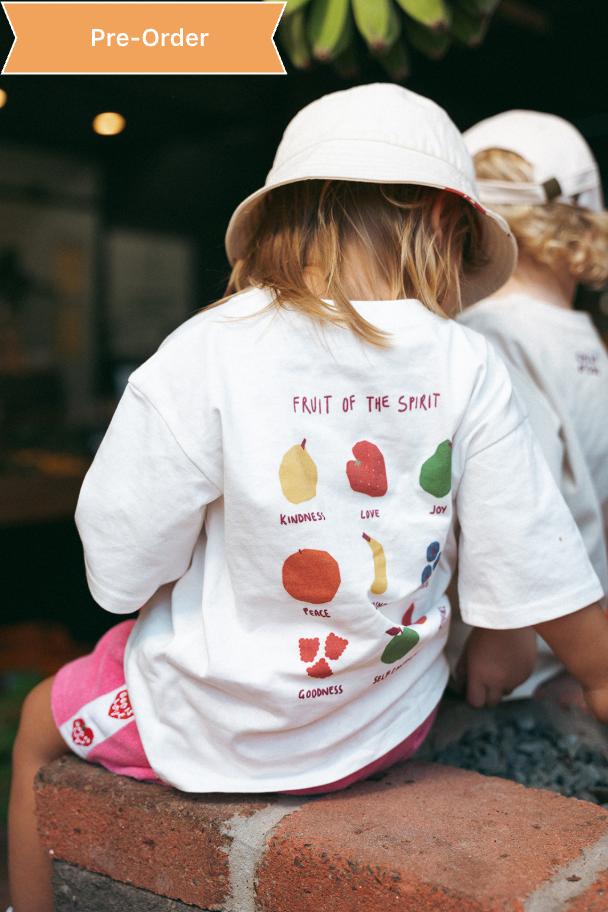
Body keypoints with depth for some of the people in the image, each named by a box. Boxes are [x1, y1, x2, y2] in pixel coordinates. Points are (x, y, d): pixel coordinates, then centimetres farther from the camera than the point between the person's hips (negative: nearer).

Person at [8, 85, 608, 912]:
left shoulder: (206, 354, -21)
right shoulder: (468, 368, -13)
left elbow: (119, 569, -16)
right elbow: (537, 567, -8)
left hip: (220, 726, -3)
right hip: (390, 725, 4)